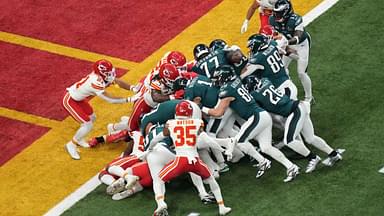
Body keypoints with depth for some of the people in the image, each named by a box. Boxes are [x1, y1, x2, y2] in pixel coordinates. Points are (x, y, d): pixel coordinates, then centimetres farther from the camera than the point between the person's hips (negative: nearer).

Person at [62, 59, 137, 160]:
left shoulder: (102, 75, -13)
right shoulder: (95, 83, -36)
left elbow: (118, 81, -2)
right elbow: (110, 99, -34)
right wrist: (129, 99, -34)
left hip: (78, 98, 9)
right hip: (70, 101, -9)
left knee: (92, 117, 20)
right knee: (88, 125, -10)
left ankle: (78, 139, 39)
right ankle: (71, 145, 10)